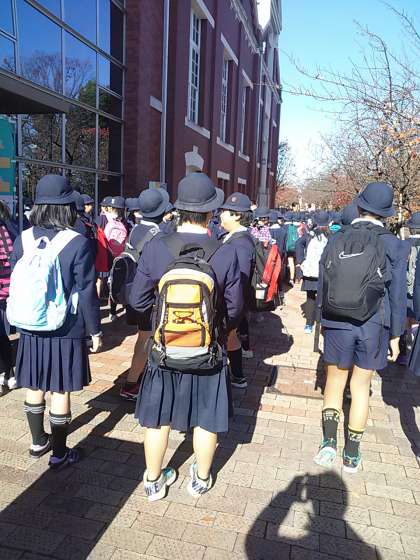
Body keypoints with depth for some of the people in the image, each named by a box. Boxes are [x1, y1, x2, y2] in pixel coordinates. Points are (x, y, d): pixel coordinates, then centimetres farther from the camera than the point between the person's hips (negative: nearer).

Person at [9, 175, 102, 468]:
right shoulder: (78, 243, -16)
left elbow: (15, 286, 6)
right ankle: (59, 453, 22)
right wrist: (95, 330, -3)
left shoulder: (22, 240, -2)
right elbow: (86, 293, -14)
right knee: (60, 391, 8)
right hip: (67, 331, -4)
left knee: (35, 387, 19)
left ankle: (38, 441, 37)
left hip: (30, 329, 5)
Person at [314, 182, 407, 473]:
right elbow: (397, 294, -5)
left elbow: (322, 285, 4)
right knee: (360, 388, 12)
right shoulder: (393, 245, -8)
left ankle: (329, 441, 9)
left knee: (334, 383, 16)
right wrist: (395, 334, 5)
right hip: (373, 327, 0)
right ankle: (352, 454, 24)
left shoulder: (336, 240, -3)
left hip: (336, 324, 1)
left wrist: (324, 320, 17)